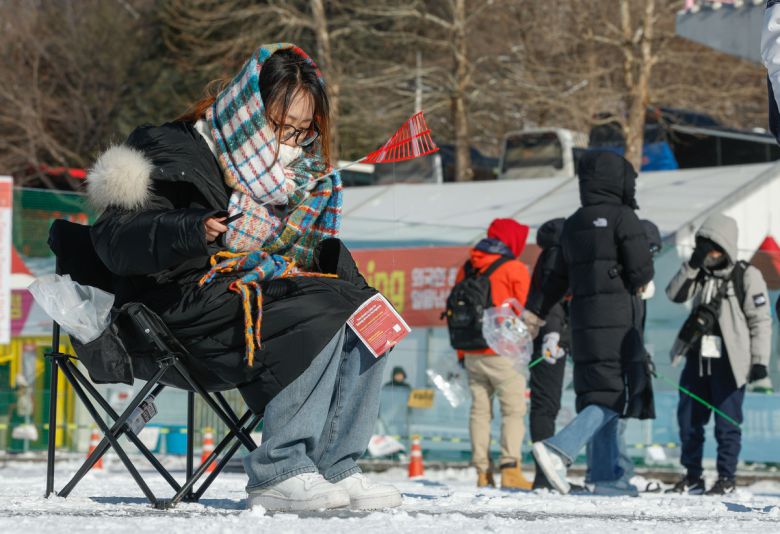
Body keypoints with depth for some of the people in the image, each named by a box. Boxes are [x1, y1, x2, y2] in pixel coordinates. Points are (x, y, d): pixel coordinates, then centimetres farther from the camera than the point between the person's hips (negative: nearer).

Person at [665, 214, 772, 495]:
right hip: (698, 358, 6)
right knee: (688, 419, 7)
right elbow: (675, 295, 0)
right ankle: (692, 476, 17)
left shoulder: (746, 276, -6)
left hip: (729, 362, -6)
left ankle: (727, 477, 9)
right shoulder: (701, 274, 11)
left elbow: (761, 321, -6)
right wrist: (691, 265, -11)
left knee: (727, 421, -2)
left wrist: (760, 361, -10)